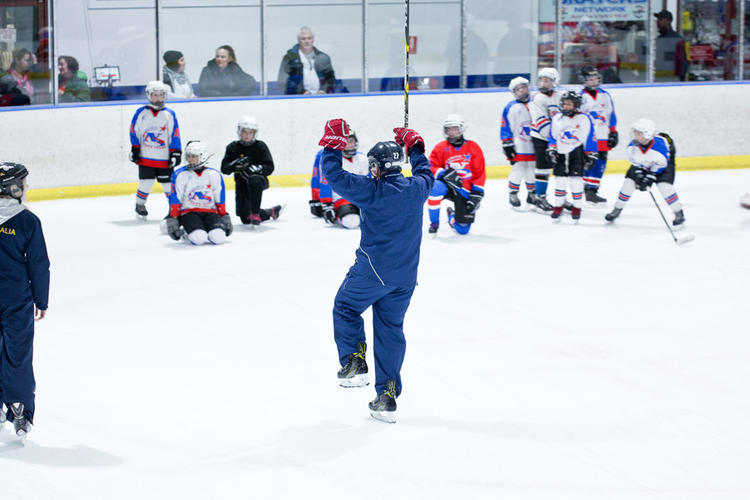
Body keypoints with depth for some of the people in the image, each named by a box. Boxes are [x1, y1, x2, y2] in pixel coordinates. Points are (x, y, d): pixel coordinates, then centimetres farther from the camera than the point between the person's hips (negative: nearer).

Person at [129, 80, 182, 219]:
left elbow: (175, 135, 2)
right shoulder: (141, 113, 1)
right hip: (145, 157, 0)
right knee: (146, 182, -3)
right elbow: (134, 132, 5)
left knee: (168, 183, 3)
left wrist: (175, 153, -3)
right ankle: (139, 205, 18)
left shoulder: (170, 114, 1)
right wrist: (134, 149, 1)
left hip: (164, 158, 0)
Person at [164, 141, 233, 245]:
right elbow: (174, 200, -4)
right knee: (199, 239, -29)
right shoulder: (179, 175, -3)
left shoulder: (214, 174, 4)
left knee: (218, 238, -25)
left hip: (210, 212, 2)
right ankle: (189, 233, 6)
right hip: (189, 212, -2)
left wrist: (225, 217, 12)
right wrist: (172, 220, -8)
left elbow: (220, 200, 11)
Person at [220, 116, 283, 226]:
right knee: (245, 219, 2)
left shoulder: (260, 146, -7)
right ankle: (271, 212, 30)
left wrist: (256, 168, -29)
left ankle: (255, 214, -32)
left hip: (260, 180, -4)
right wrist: (235, 164, -24)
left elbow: (269, 168, -11)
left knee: (254, 180, -42)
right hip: (241, 184, 4)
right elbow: (224, 169, -3)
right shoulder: (232, 147, 0)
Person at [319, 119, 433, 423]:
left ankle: (354, 365, 4)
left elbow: (334, 175, -12)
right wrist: (414, 146, 36)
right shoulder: (417, 188, 0)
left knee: (345, 309, 19)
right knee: (391, 329, 12)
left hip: (372, 271, -5)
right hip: (405, 276, 5)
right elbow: (426, 174, 25)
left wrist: (333, 144, 0)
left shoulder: (372, 190, -17)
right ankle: (387, 398, 11)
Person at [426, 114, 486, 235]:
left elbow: (479, 173, 0)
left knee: (463, 229, -5)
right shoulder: (440, 148, -1)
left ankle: (452, 215, 34)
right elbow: (430, 168, -6)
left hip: (465, 192, 0)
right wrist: (445, 174, -25)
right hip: (447, 186, 0)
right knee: (436, 187, -38)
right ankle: (434, 223, -17)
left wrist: (476, 194, -8)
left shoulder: (473, 148, 0)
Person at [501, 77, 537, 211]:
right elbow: (505, 127, -5)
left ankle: (532, 194, 25)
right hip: (518, 148, -4)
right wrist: (507, 144, -10)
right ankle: (513, 194, 6)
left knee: (533, 170, 9)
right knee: (518, 170, -9)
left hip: (534, 146, 4)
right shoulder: (511, 108, -5)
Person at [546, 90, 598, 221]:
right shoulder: (557, 118, 6)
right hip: (561, 153, 3)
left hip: (577, 153, -3)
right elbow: (553, 136, 15)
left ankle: (577, 207, 9)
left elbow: (590, 138, -3)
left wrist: (591, 156, -5)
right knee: (560, 180, 5)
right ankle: (557, 207, 18)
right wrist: (551, 150, 4)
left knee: (576, 180, -5)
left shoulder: (584, 119, -5)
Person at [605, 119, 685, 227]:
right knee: (629, 181, -5)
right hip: (642, 164, 4)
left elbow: (660, 166, -27)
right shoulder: (633, 146, -27)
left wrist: (649, 178, -32)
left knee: (664, 185, -23)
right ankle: (617, 210, 14)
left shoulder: (659, 146, -40)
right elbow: (634, 161, -8)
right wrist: (638, 173, -19)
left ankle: (679, 214, -9)